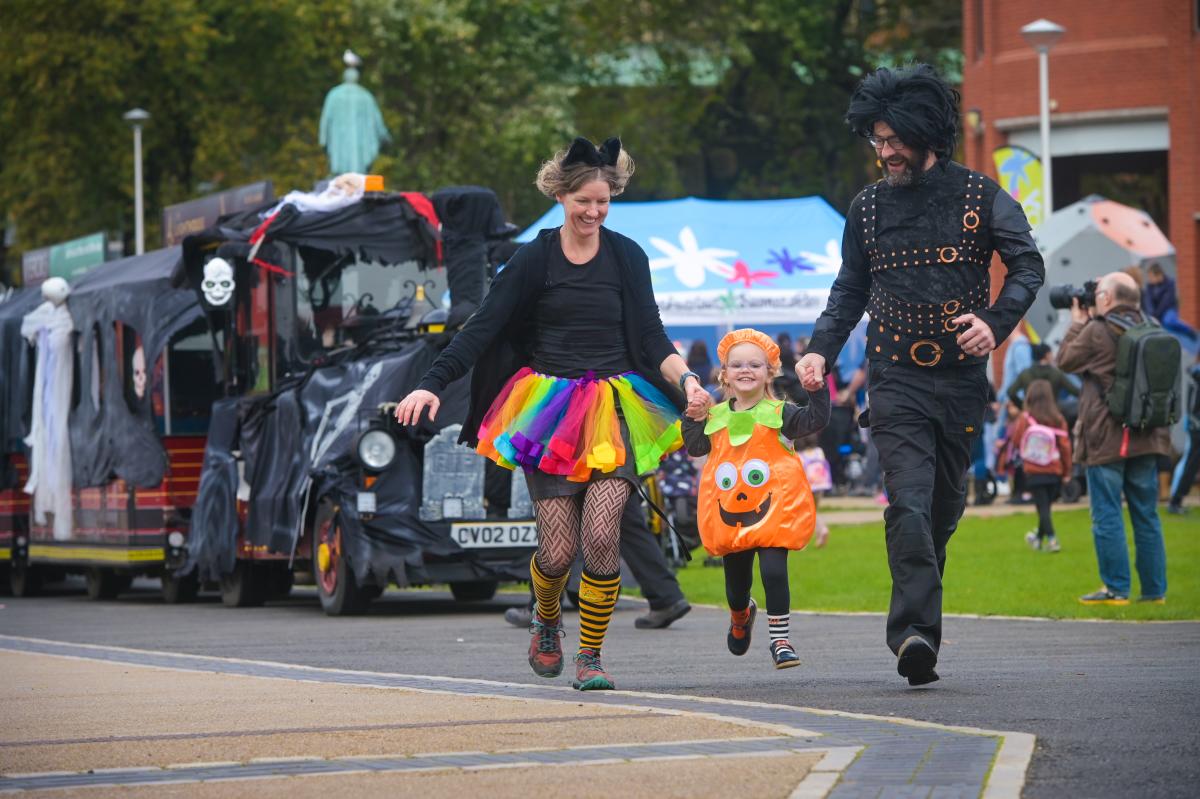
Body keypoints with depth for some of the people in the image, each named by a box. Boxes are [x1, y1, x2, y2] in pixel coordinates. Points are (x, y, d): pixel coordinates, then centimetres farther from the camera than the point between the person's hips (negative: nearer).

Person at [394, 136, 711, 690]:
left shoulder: (626, 257, 7)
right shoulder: (535, 258, 1)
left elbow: (651, 337, 7)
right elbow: (483, 326, -3)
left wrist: (686, 379, -12)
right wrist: (432, 385, -15)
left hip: (612, 411, 1)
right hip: (548, 412, -1)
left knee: (601, 536, -16)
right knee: (558, 549, -5)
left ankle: (590, 655, 1)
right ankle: (546, 623, 30)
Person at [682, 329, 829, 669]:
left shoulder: (778, 413, -1)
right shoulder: (716, 417, 8)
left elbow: (814, 421, -10)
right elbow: (697, 446, 5)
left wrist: (817, 392, -22)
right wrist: (693, 415, -3)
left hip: (773, 510, -3)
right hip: (729, 514, 4)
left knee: (774, 571, -15)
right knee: (736, 579, 16)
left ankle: (780, 639, -6)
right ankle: (740, 615, 51)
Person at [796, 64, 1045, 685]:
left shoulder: (979, 197, 3)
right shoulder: (868, 208, 10)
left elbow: (1028, 265, -1)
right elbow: (850, 290, 19)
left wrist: (996, 321, -18)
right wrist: (821, 349, 4)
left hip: (961, 378, 0)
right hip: (895, 380, 0)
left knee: (943, 508, 7)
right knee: (909, 505, -17)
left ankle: (914, 628, 21)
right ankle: (917, 631, -28)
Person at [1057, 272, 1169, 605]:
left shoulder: (1097, 332, -12)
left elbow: (1065, 361, 2)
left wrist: (1077, 323, 12)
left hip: (1106, 440, -6)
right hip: (1146, 439, 6)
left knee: (1107, 516, -1)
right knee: (1146, 515, 9)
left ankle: (1116, 589, -2)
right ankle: (1154, 589, 10)